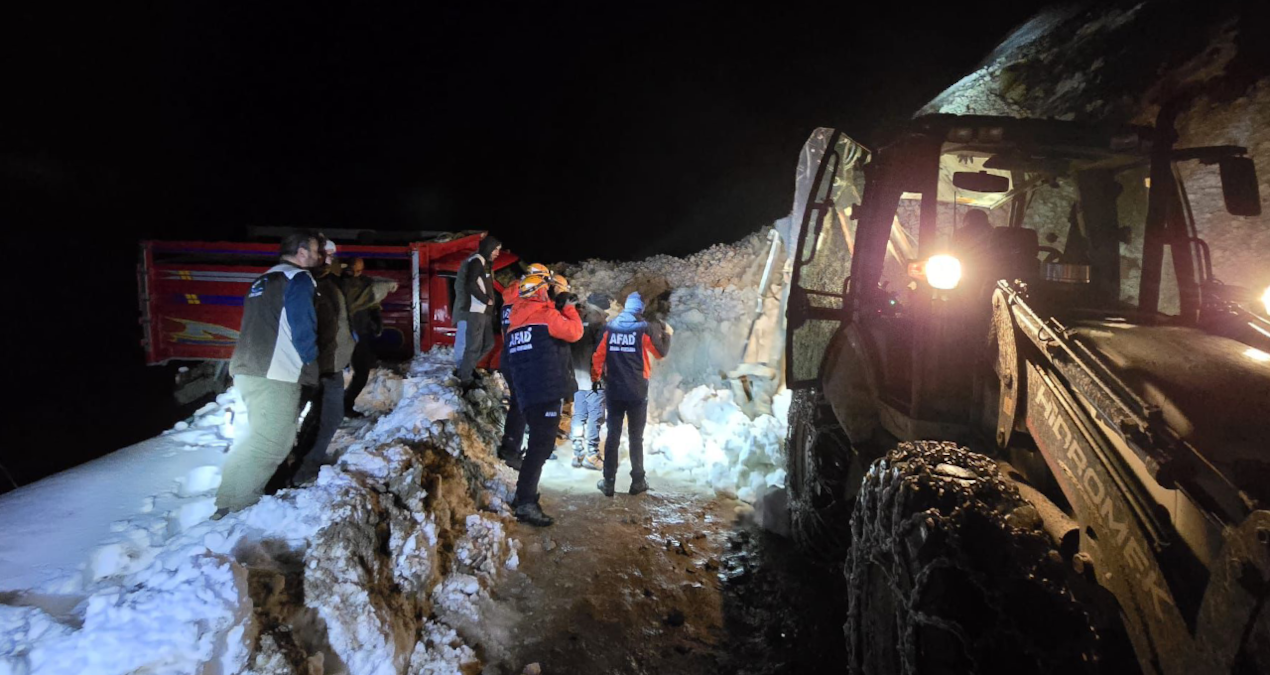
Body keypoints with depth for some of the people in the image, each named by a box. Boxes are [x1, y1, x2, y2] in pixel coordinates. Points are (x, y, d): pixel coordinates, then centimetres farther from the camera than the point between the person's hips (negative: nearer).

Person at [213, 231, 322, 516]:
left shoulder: (263, 281, 23)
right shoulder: (298, 279, -5)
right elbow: (303, 331, -13)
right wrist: (311, 366, 2)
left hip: (248, 370, 10)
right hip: (274, 376, -10)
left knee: (265, 437, 19)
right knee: (268, 442, -8)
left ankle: (239, 498, 24)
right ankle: (232, 507, -9)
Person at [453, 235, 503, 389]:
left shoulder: (486, 264, 22)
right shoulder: (476, 261, -9)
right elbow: (470, 284, -21)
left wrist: (489, 301, 7)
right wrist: (486, 300, -14)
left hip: (484, 311, 10)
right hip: (475, 311, -10)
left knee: (488, 343, 12)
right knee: (474, 346, -9)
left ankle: (463, 369, 22)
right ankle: (465, 380, -2)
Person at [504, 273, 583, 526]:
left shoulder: (515, 323, 18)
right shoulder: (546, 315, -6)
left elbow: (507, 356, 24)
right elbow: (575, 332, -1)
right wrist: (569, 309, 12)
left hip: (525, 392, 9)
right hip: (546, 391, -9)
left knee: (538, 443, 19)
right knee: (541, 445, -10)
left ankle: (525, 494, 24)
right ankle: (526, 503, -14)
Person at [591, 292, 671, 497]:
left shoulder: (610, 327, 1)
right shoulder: (645, 328, -7)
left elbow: (598, 355, 1)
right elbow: (660, 352, 0)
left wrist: (595, 378, 14)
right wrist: (666, 334, 17)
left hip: (613, 390, 2)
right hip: (637, 391, -2)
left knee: (613, 436, 7)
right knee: (636, 437, 7)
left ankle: (608, 482, 8)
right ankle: (637, 482, 10)